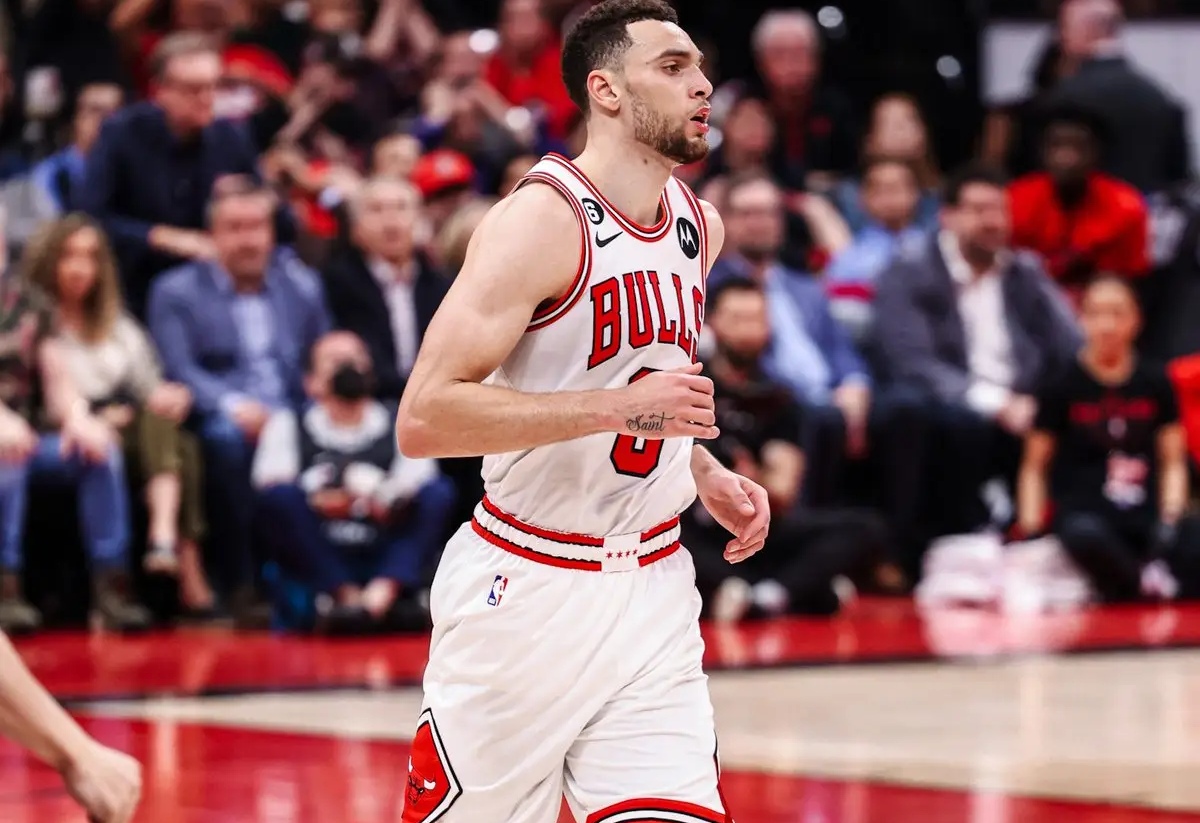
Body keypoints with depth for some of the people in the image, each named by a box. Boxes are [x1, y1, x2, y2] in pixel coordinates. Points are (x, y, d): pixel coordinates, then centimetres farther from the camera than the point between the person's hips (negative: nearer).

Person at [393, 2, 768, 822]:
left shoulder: (699, 226, 8)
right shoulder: (542, 221, -16)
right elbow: (423, 417, -24)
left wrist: (705, 474, 9)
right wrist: (621, 407, -28)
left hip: (650, 591, 6)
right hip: (529, 592, -6)